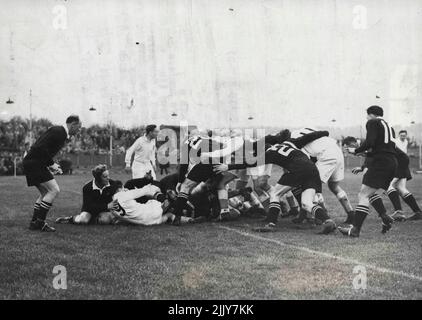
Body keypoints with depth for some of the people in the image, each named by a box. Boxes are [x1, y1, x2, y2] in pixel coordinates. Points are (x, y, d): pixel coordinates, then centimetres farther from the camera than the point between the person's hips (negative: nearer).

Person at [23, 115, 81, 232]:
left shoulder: (62, 134, 16)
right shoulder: (57, 131, -15)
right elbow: (40, 148, -24)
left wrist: (51, 165, 11)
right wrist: (51, 164, -17)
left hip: (34, 164, 11)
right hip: (34, 164, -11)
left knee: (45, 193, 16)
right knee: (54, 190, -13)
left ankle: (34, 222, 20)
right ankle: (40, 222, -10)